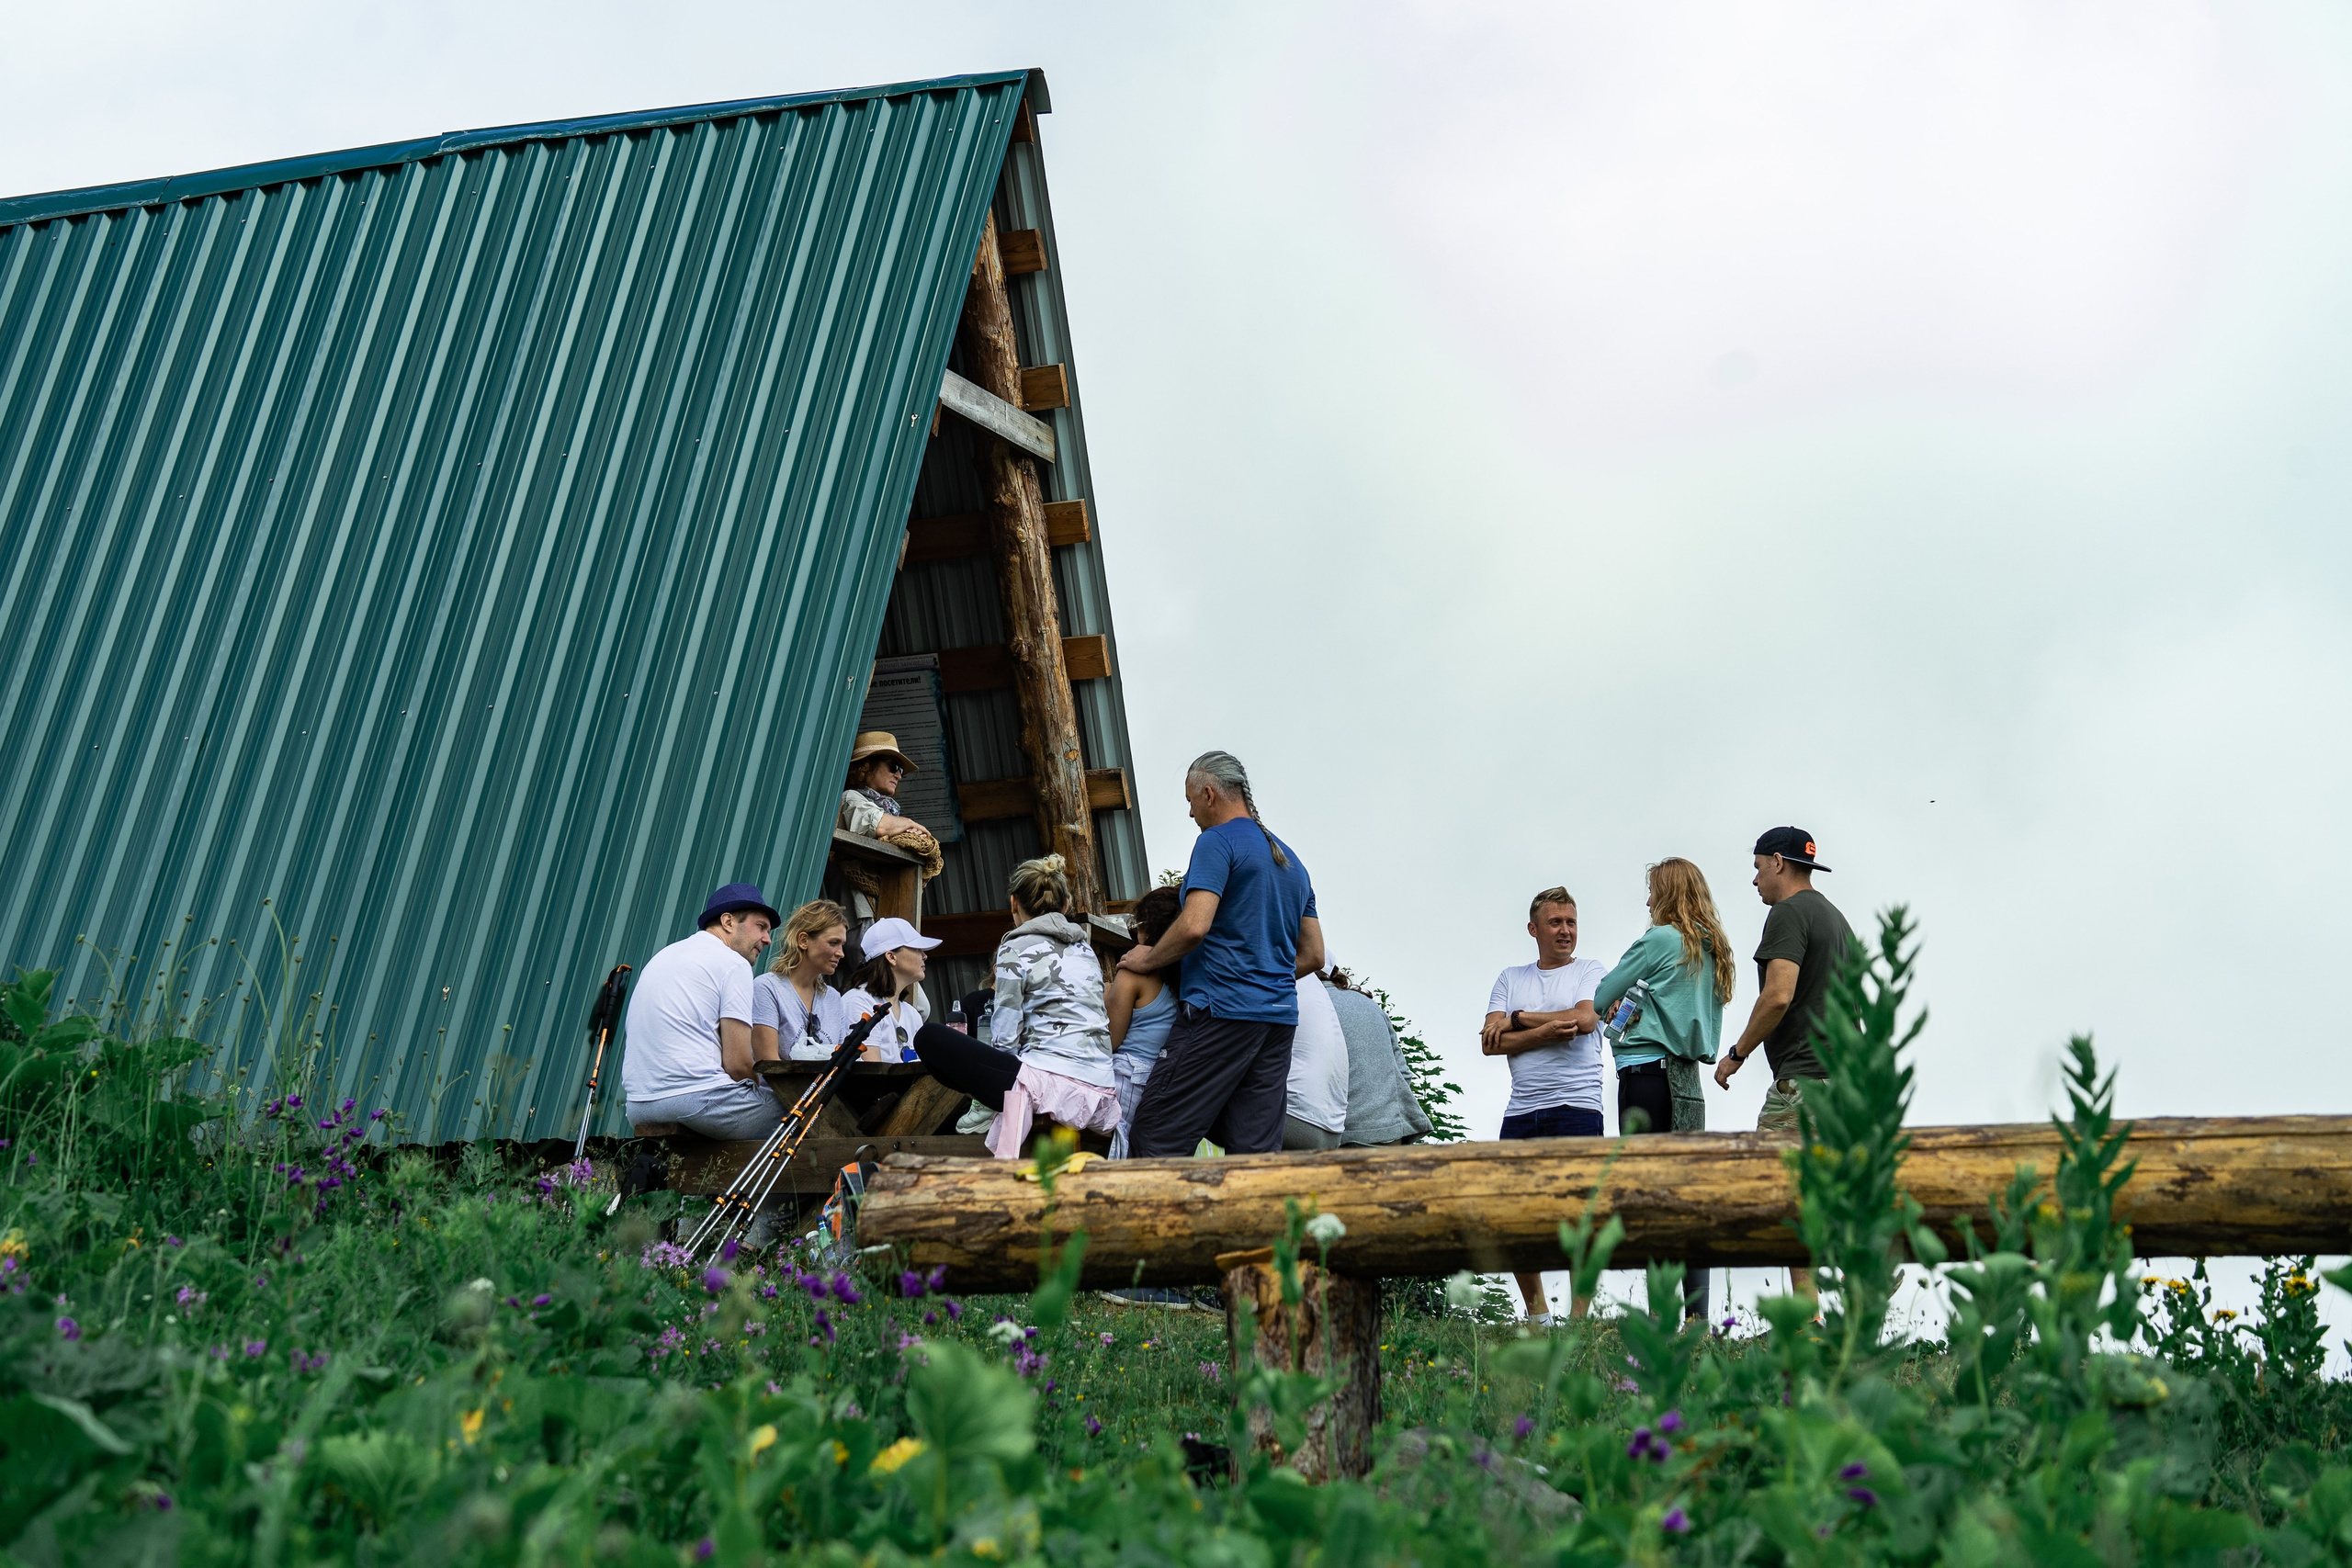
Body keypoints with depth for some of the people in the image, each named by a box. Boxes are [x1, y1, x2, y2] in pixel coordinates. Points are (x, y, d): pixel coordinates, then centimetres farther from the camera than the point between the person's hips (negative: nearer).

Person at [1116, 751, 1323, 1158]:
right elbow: (1313, 956, 22)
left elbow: (1194, 926, -16)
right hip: (1280, 1018, 8)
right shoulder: (1291, 861, 22)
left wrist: (1148, 959, -1)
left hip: (1220, 1010, -8)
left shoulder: (1218, 841, -4)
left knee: (1153, 1143, -8)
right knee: (1257, 1152, 3)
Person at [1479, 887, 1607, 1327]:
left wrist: (1517, 1019, -1)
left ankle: (1578, 1320, -7)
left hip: (1575, 1105, -4)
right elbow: (1490, 1043, 3)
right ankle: (1538, 1318, 18)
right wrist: (1546, 1031, -11)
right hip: (1520, 1110, 4)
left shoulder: (1591, 971, 10)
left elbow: (1583, 1018, -10)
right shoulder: (1510, 978, 17)